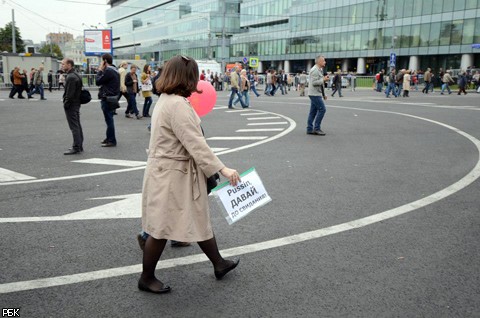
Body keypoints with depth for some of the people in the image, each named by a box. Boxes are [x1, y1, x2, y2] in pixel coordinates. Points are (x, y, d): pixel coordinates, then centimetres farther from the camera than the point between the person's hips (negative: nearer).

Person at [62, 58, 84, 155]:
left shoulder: (71, 77, -18)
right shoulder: (76, 75, 14)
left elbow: (70, 94, -22)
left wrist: (66, 104, -14)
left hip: (71, 105, -10)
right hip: (76, 104, 10)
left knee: (74, 127, -8)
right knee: (77, 125, 14)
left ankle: (76, 147, -6)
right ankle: (79, 146, 22)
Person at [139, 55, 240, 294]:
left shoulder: (166, 100, 10)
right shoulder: (178, 105, -23)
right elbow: (195, 143, -27)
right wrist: (222, 169, -25)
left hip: (177, 173, 11)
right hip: (171, 175, -11)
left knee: (200, 219, 18)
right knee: (163, 228, 4)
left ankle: (219, 264, 33)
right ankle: (146, 279, 23)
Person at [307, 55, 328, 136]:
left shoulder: (319, 70, 19)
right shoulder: (315, 70, -14)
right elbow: (314, 82, -23)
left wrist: (323, 94, 21)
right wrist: (323, 79, -16)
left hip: (316, 94, 10)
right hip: (314, 94, -10)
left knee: (313, 111, 9)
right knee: (322, 109, -10)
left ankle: (309, 129, 11)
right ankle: (317, 128, -6)